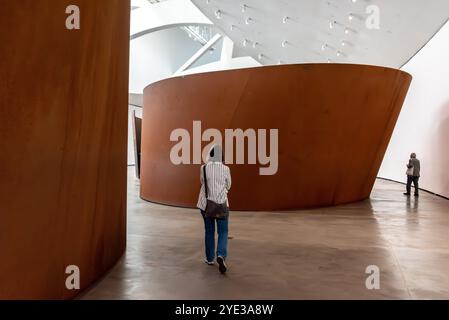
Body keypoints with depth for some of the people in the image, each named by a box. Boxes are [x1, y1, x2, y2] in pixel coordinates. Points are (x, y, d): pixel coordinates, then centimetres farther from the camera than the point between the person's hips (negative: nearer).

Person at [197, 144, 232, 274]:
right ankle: (221, 255, -16)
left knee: (209, 231, 16)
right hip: (221, 203, -2)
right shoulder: (225, 169, -8)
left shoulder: (204, 168, -6)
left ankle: (210, 258, 25)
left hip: (206, 203, 2)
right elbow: (228, 186, 5)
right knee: (223, 232, 6)